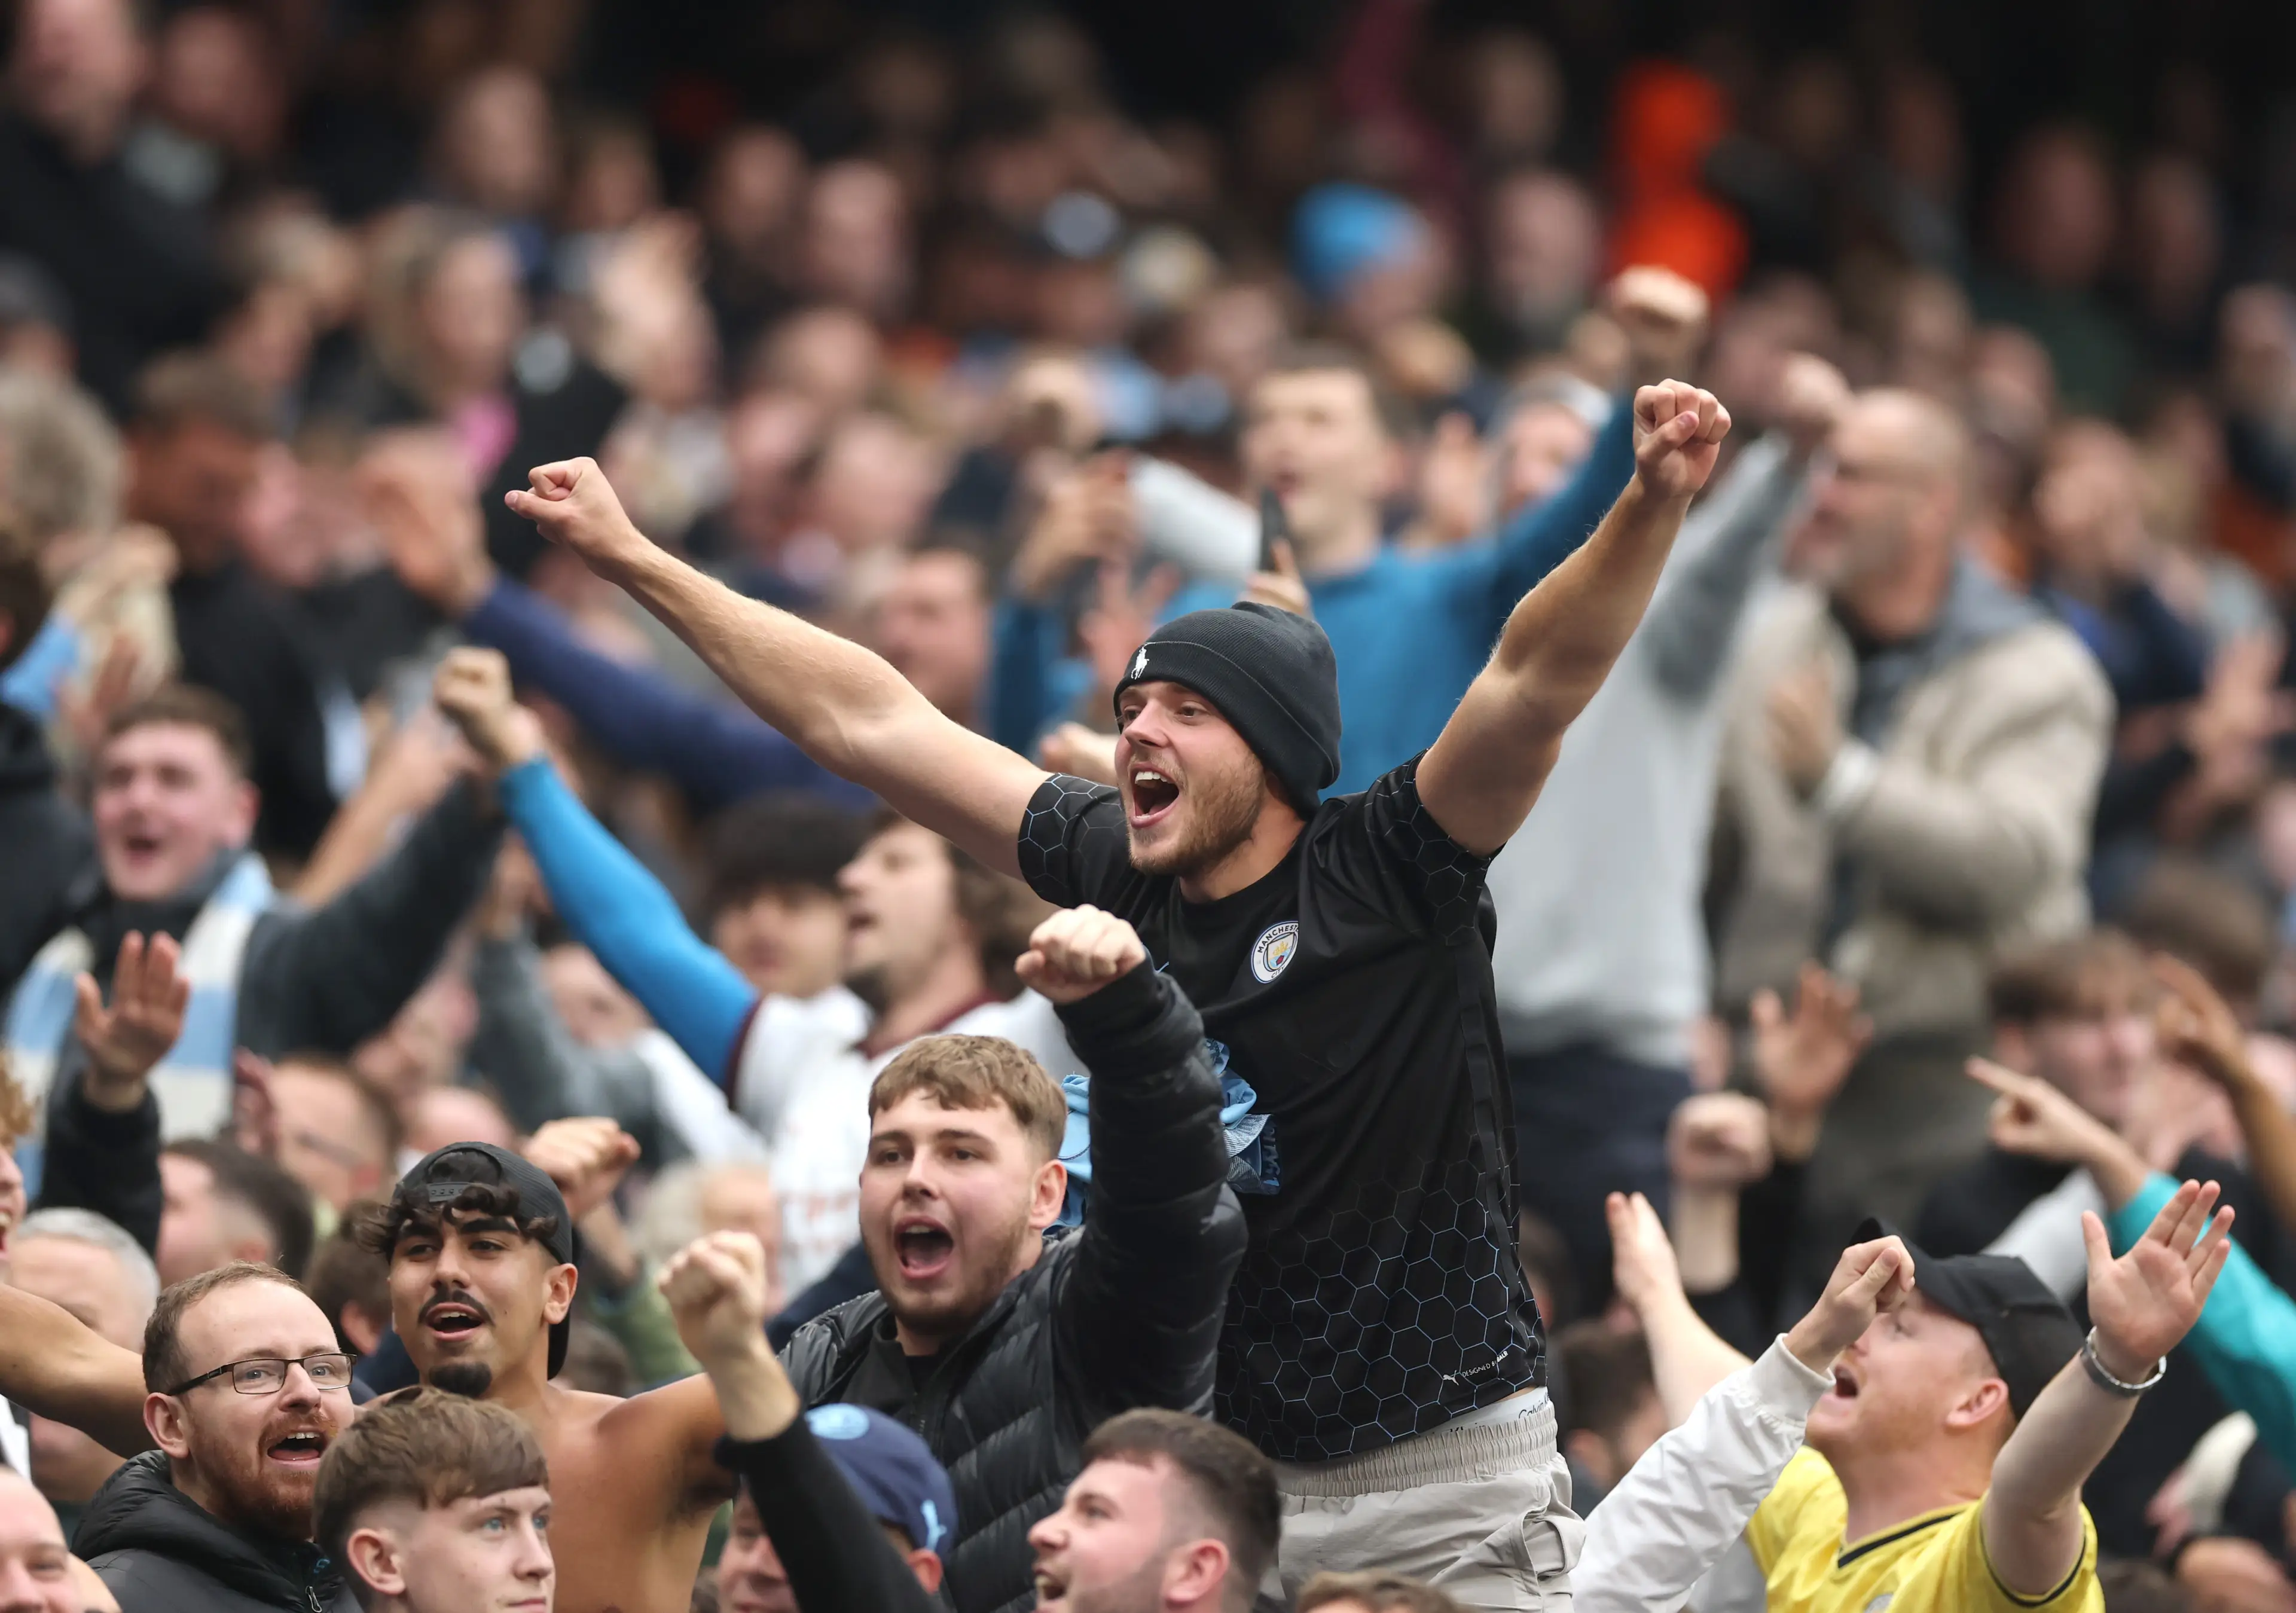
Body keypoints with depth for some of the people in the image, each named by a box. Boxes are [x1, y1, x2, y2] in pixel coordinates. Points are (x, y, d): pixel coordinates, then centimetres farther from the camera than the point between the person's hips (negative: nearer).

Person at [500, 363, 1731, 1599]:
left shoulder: (1381, 877, -9)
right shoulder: (1118, 874, 4)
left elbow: (1534, 683, -23)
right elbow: (867, 722, 10)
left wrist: (1652, 508, -39)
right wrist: (631, 558, 15)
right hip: (1217, 1472, 5)